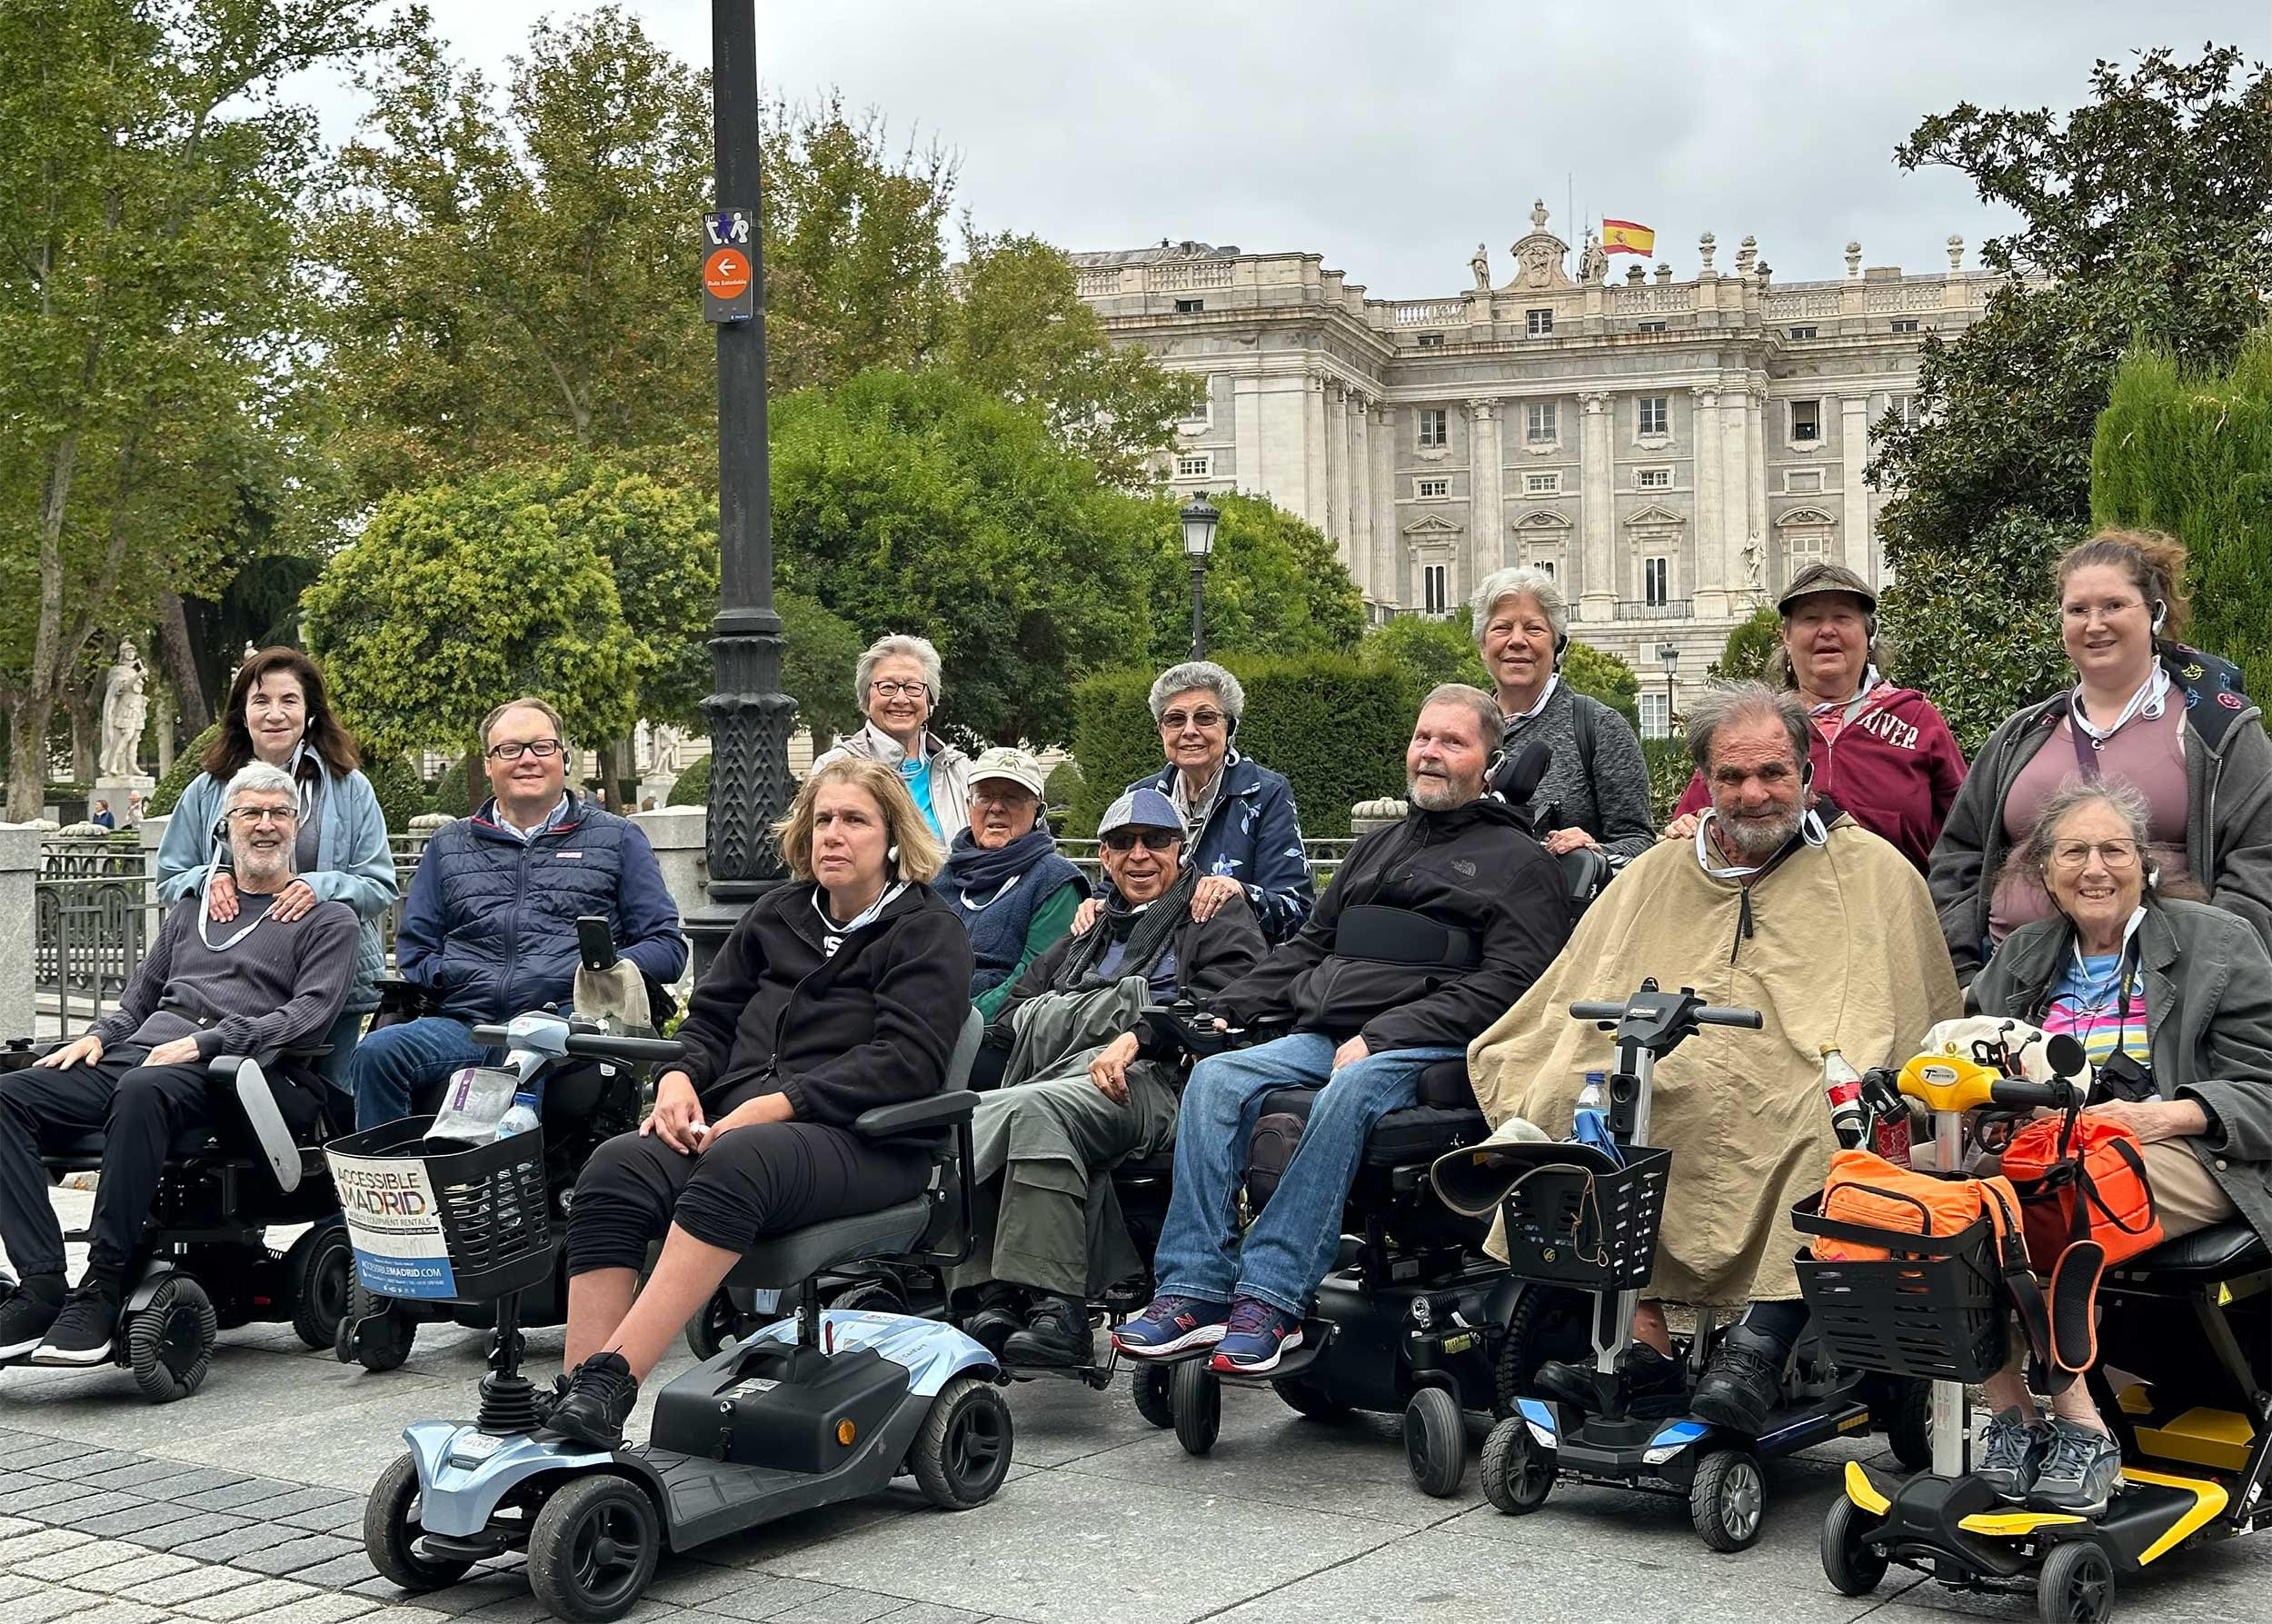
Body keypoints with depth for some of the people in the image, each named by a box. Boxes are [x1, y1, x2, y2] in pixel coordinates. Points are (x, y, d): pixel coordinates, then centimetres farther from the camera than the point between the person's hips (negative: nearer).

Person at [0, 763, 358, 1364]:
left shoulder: (326, 919, 12)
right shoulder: (191, 908, 30)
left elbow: (311, 1014, -3)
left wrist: (205, 1042, -14)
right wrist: (99, 1036, 7)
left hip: (231, 1071, -6)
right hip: (135, 1054, 6)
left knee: (142, 1092, -41)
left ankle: (102, 1288, -39)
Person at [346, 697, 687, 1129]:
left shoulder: (617, 839, 18)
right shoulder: (449, 845, 25)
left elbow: (666, 945, 12)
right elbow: (413, 950, 22)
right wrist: (450, 977, 1)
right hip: (466, 1025, 3)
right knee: (377, 1053, -28)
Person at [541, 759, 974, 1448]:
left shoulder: (928, 933, 5)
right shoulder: (779, 913, 24)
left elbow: (903, 1061, -9)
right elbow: (713, 1015, 25)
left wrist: (780, 1104, -18)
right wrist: (680, 1076, 2)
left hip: (862, 1140, -5)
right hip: (734, 1121, 5)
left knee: (736, 1165, -39)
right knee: (614, 1169, -26)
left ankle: (610, 1383, -44)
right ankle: (577, 1399, -35)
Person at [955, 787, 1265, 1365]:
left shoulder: (1217, 915, 20)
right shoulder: (1090, 932, 37)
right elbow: (1012, 1012, 26)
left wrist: (1136, 1037, -16)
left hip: (1157, 1079, -5)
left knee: (1036, 1108, -35)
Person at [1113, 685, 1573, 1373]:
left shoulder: (1517, 861, 8)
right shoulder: (1377, 847, 30)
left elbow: (1508, 981, -6)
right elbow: (1308, 947, 30)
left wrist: (1381, 1036, -15)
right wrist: (1224, 1012, 12)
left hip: (1429, 1049, -6)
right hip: (1323, 1034, 6)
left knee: (1349, 1093, -38)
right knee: (1215, 1078, -20)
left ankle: (1272, 1297, -38)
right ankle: (1194, 1289, -26)